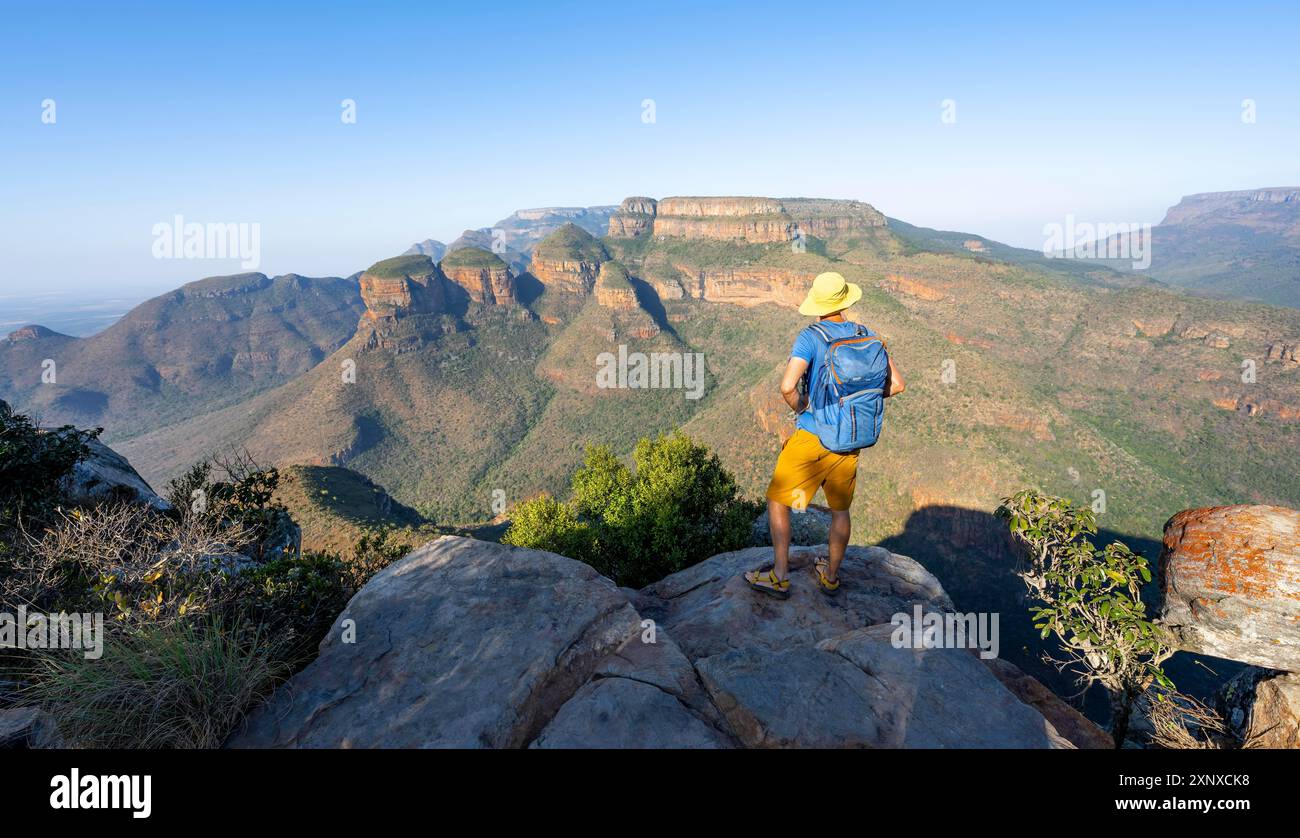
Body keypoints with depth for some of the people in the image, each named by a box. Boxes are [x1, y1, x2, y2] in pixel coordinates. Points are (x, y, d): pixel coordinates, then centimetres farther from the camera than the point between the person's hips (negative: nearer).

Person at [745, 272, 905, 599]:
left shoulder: (810, 337, -14)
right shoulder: (866, 336, 0)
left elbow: (787, 387, -28)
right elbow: (897, 384, 0)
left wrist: (799, 406, -7)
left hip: (812, 437, -5)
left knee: (777, 502, 11)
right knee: (840, 509, 20)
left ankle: (779, 578, 15)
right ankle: (830, 576, 35)